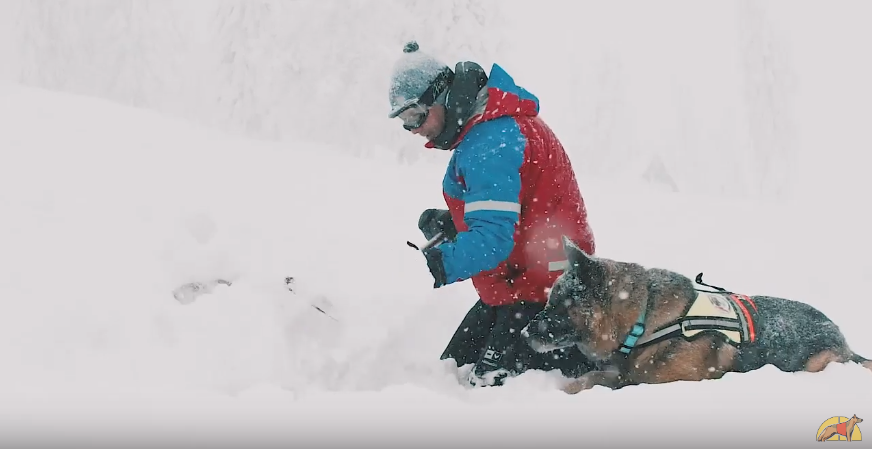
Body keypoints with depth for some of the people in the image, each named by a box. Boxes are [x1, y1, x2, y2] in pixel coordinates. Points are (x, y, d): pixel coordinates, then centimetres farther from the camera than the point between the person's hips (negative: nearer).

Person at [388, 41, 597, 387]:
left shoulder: (491, 144, -24)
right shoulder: (482, 128, 11)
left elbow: (494, 236, -31)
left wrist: (444, 263, -41)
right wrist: (451, 224, 2)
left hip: (538, 289, -11)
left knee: (489, 384, -14)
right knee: (453, 369, 14)